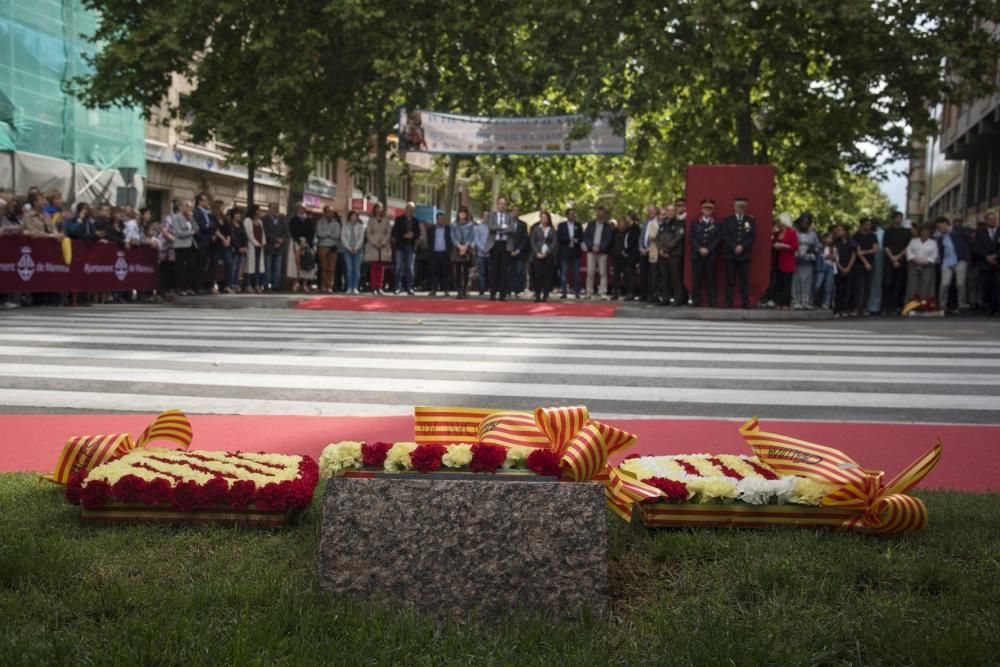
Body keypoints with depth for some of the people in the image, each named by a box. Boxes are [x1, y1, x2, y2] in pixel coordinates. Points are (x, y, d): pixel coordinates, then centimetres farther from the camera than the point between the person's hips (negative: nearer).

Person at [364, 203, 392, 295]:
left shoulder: (386, 221, 10)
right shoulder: (370, 220, 7)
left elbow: (388, 233, 4)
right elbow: (368, 233, 1)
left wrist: (383, 243, -9)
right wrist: (375, 243, -10)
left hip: (384, 247, 1)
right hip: (372, 247, -1)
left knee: (381, 268, -1)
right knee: (373, 268, -6)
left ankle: (380, 287, 0)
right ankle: (374, 287, -6)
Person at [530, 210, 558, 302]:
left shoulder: (552, 230, 10)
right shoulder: (536, 229, 10)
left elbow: (554, 243, 2)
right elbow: (532, 242, 4)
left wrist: (546, 253, -10)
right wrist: (537, 253, -9)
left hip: (548, 256, 0)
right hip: (537, 256, 0)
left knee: (547, 276, -4)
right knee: (537, 275, -7)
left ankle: (545, 296, -1)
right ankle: (537, 296, -3)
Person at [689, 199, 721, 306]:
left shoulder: (716, 224, 9)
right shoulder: (695, 223, 13)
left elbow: (718, 239, 0)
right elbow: (692, 238, 4)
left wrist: (708, 249, -12)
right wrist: (700, 249, -10)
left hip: (710, 256, -1)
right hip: (697, 255, 1)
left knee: (710, 279, -3)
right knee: (696, 279, 0)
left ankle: (711, 301, -1)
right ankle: (695, 300, 3)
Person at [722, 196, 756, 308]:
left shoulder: (751, 220, 11)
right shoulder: (727, 220, 10)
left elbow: (752, 236, 1)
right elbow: (725, 236, 1)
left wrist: (742, 247, -12)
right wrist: (734, 247, -11)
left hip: (745, 254, 0)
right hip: (730, 254, 0)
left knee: (745, 280, -3)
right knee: (730, 280, -2)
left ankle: (745, 303, -3)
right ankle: (728, 303, -1)